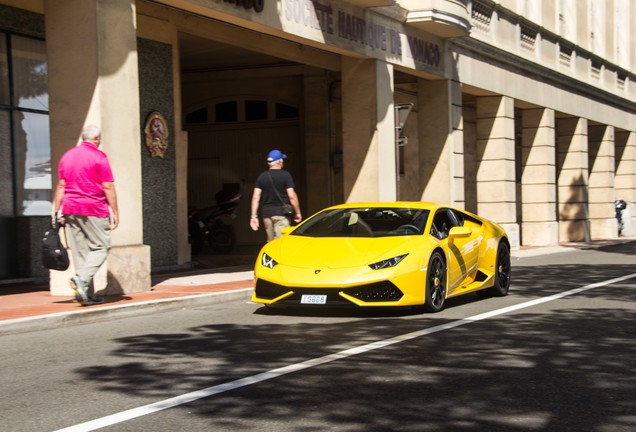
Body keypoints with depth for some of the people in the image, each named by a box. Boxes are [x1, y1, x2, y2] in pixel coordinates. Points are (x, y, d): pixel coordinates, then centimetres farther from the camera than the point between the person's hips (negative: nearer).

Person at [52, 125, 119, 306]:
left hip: (70, 209, 6)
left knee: (80, 251, 7)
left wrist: (57, 211, 13)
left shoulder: (67, 156, 12)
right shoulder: (99, 156, -6)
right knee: (100, 247, 1)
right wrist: (115, 212, -4)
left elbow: (61, 186, 12)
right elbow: (108, 187, -8)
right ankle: (82, 279, -20)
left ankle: (88, 295, 6)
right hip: (94, 210, -6)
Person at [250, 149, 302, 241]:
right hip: (281, 213, -5)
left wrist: (254, 216, 4)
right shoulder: (285, 175, -4)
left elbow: (255, 197, 3)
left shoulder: (261, 177, 8)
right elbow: (292, 196, -9)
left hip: (266, 214, 5)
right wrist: (298, 212, 1)